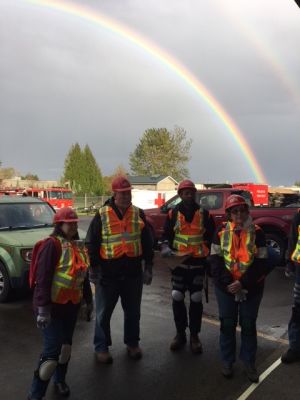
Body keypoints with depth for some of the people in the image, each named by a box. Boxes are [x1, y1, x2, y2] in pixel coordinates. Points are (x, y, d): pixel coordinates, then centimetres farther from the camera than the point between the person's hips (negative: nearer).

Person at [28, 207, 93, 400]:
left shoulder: (79, 245, 6)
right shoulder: (52, 244, -18)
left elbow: (83, 275, 15)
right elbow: (43, 279, -22)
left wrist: (88, 300, 18)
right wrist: (42, 308, -25)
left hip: (72, 304, 7)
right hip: (52, 306, -7)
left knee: (66, 345, 17)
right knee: (52, 349, -5)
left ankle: (60, 380, 40)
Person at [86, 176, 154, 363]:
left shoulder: (139, 214, 4)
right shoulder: (102, 215, -5)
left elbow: (147, 243, 9)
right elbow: (92, 244, -2)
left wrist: (148, 267, 7)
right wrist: (94, 270, -4)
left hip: (133, 273, 3)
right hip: (108, 274, -2)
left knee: (133, 311, 16)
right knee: (104, 312, 10)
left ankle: (132, 343, 35)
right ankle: (101, 347, 27)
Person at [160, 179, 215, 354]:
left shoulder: (204, 214, 2)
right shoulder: (173, 214, 2)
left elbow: (211, 237, 8)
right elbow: (167, 234, 7)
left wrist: (209, 255, 1)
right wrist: (166, 247, -12)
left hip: (198, 263, 0)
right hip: (179, 262, 1)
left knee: (196, 299, 6)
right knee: (177, 297, 3)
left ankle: (195, 335, 20)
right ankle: (180, 333, 20)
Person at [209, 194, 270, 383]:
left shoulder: (257, 232, -7)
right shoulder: (221, 231, -3)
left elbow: (262, 263, -9)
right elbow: (216, 260, -4)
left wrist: (243, 283, -17)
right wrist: (226, 283, -15)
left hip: (251, 288, -1)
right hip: (226, 287, 1)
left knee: (249, 325, 11)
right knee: (227, 324, 11)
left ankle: (249, 362, 28)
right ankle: (228, 361, 28)